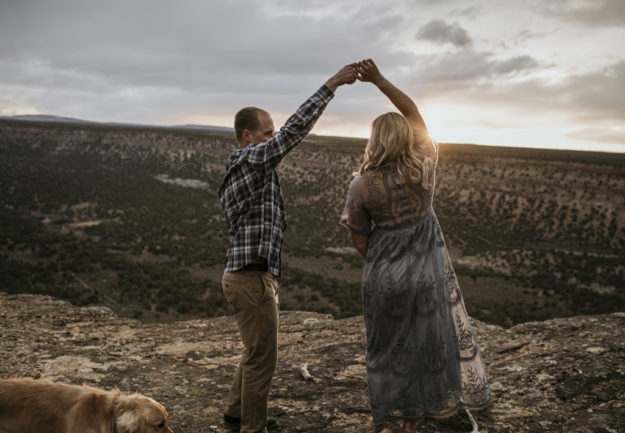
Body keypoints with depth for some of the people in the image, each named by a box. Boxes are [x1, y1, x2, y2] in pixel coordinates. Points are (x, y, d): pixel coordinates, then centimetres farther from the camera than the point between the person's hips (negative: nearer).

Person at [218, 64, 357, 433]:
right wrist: (333, 84, -18)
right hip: (252, 279, -11)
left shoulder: (237, 172, 18)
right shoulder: (251, 160, -13)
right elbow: (295, 130, -21)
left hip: (246, 275, 11)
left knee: (260, 351, 24)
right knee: (263, 358, 2)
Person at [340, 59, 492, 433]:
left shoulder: (362, 185, -12)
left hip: (384, 276, -1)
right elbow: (414, 114, 3)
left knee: (387, 349, 14)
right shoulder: (424, 167, -8)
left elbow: (359, 240, -6)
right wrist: (379, 80, 1)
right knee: (423, 345, 15)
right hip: (426, 273, 1)